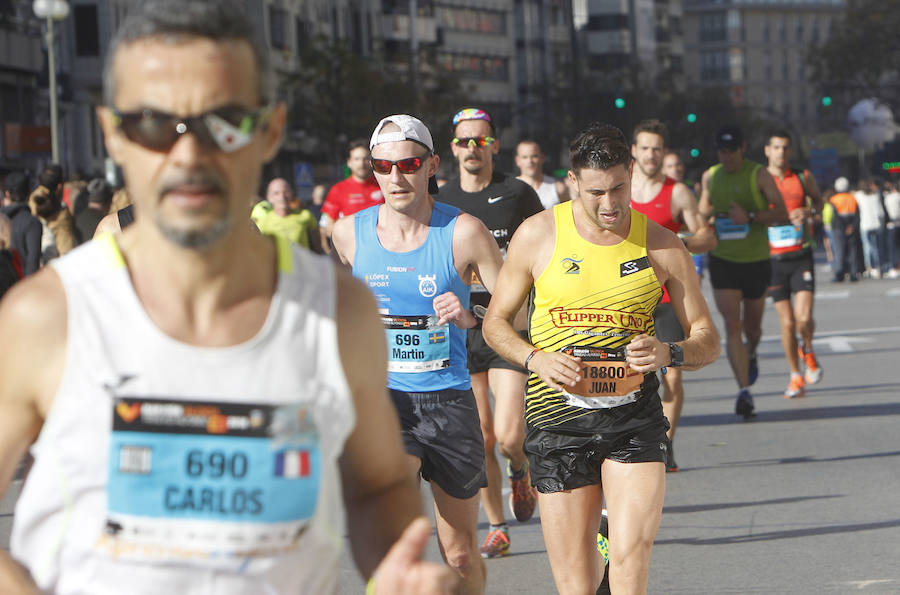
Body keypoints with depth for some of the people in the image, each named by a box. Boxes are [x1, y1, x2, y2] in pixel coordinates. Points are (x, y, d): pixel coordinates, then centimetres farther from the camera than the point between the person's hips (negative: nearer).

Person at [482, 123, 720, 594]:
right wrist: (536, 359, -10)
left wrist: (669, 354, -13)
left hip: (634, 417, 0)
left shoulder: (662, 246, 4)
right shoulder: (538, 235, 2)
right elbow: (496, 322, 10)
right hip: (558, 416, 0)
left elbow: (707, 340, 10)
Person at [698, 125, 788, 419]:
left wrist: (750, 216, -25)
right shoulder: (710, 177, 5)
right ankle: (744, 390, -14)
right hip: (722, 262, 1)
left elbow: (782, 214, -11)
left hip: (756, 260, -1)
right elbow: (702, 212, 21)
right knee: (732, 326, -11)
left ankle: (751, 353, 50)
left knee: (752, 326, 14)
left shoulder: (759, 175, -7)